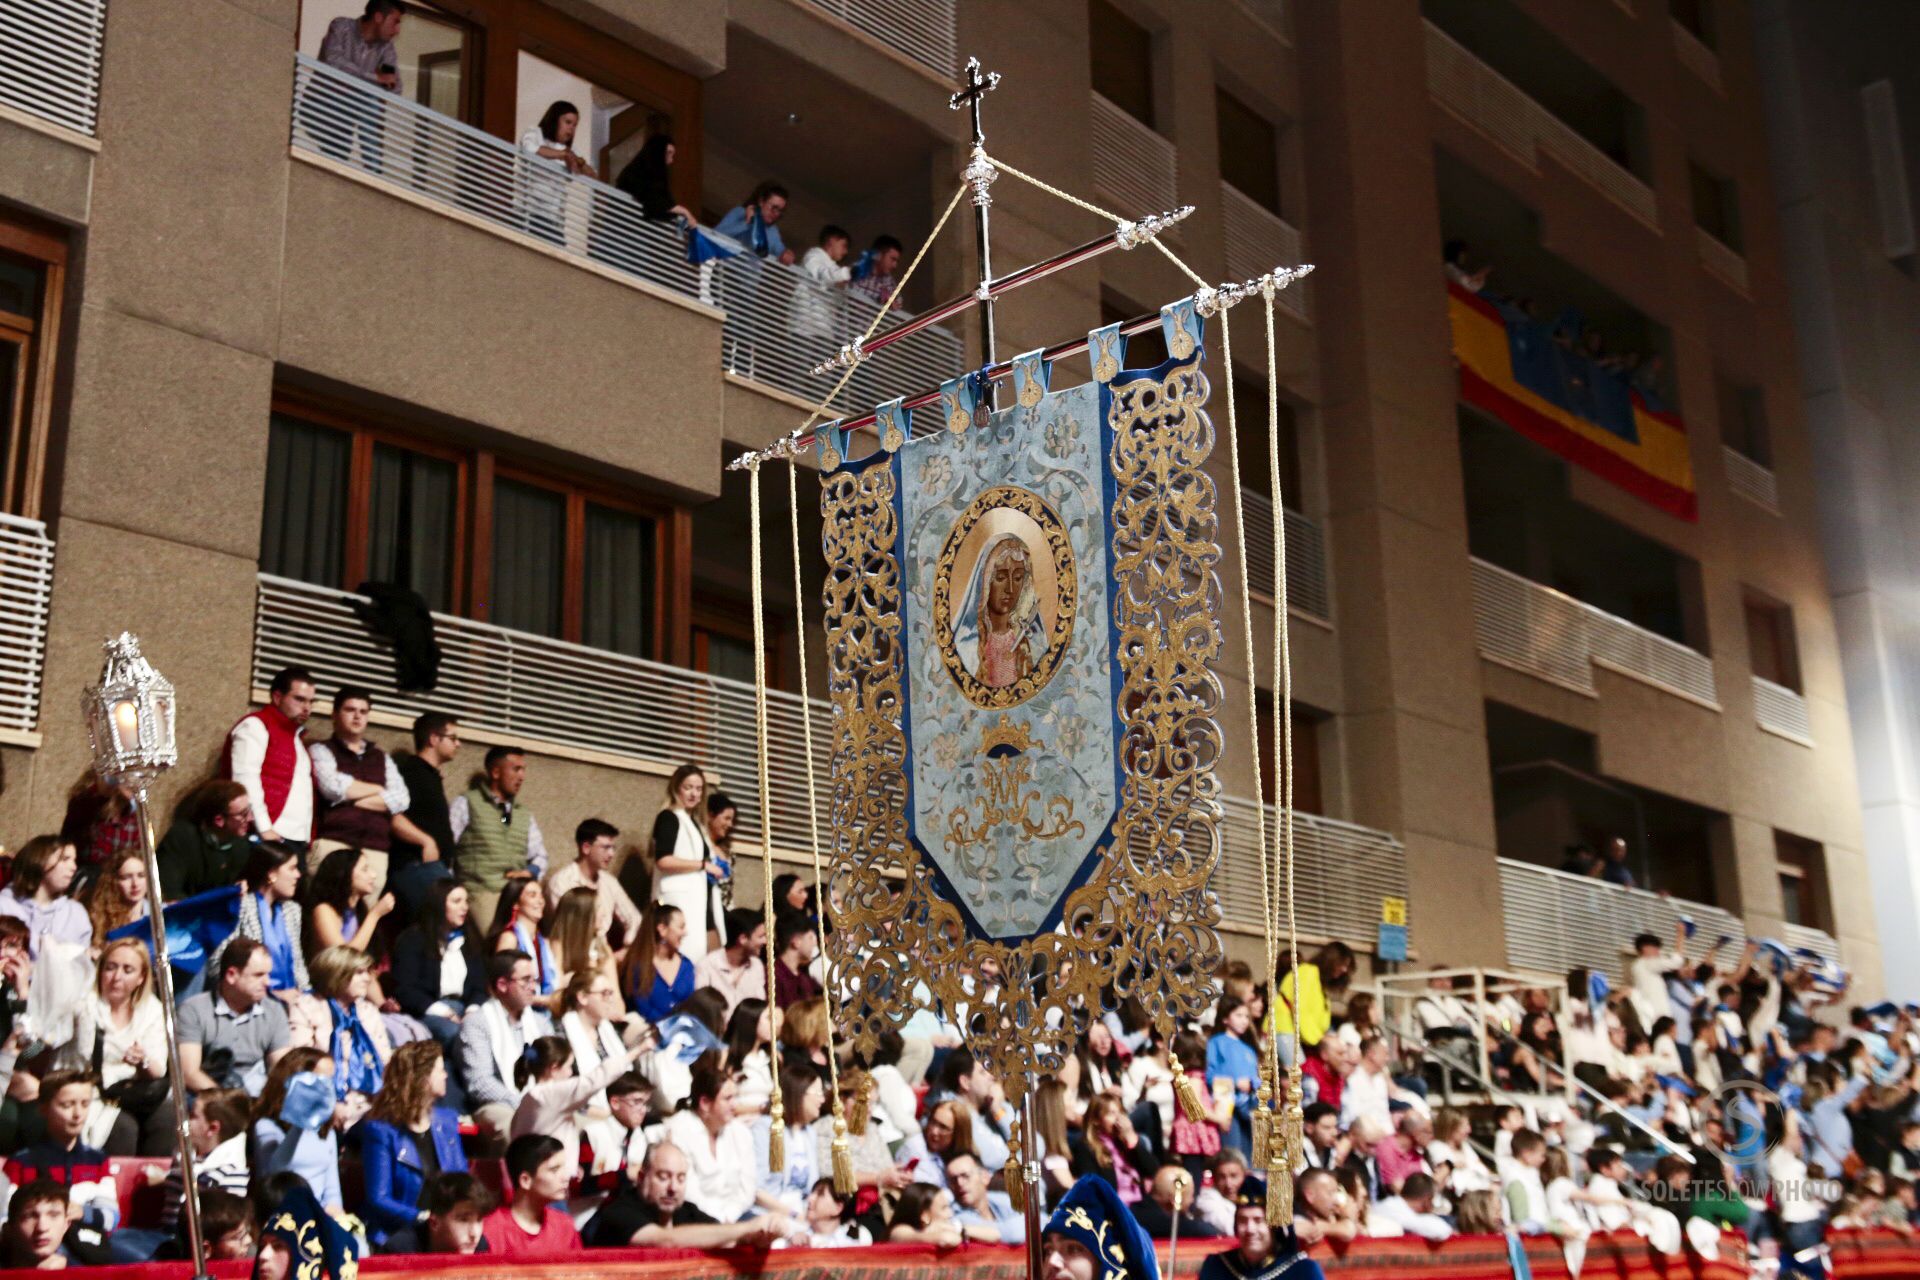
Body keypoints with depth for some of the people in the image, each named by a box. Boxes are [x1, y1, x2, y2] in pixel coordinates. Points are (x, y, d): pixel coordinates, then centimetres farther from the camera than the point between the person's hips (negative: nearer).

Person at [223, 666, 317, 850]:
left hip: (298, 840, 8)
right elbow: (245, 778, -13)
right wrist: (264, 828, -20)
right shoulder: (256, 725, 0)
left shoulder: (295, 736, 26)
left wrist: (308, 837, 10)